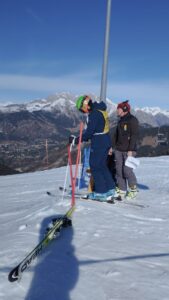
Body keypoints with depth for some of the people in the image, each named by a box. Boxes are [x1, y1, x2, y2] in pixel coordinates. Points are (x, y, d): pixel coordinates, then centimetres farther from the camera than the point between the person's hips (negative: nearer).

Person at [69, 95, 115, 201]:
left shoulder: (94, 114, -18)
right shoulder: (101, 110, 13)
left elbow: (89, 132, -22)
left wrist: (76, 140, -15)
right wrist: (84, 138, 15)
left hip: (99, 144, -10)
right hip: (106, 141, 10)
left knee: (95, 167, 0)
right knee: (102, 166, 18)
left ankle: (101, 193, 4)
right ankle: (110, 189, 23)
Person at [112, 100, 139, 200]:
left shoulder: (132, 120, -8)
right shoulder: (121, 120, 17)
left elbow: (134, 135, -14)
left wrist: (130, 150, -19)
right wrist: (113, 146, 17)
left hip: (128, 150, -8)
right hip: (119, 149, 8)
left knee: (127, 170, -9)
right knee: (119, 170, 6)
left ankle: (133, 190, 8)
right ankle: (121, 190, 15)